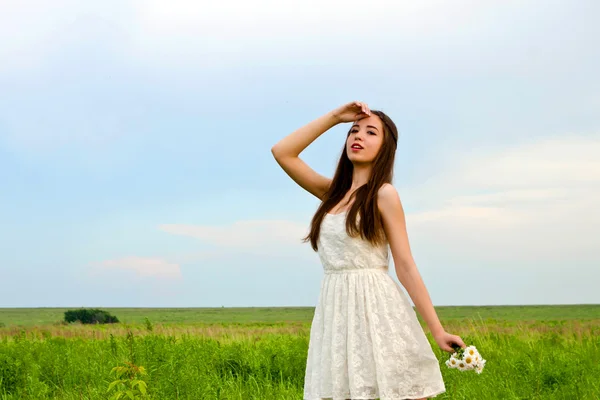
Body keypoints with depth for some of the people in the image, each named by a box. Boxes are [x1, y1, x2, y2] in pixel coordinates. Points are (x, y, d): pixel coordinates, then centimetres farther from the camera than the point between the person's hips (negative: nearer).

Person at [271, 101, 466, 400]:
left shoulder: (384, 194, -2)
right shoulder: (335, 193, 15)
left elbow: (406, 266, -5)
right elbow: (282, 152, 10)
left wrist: (437, 331, -10)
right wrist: (335, 116, 7)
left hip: (376, 310, -5)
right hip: (336, 313, 6)